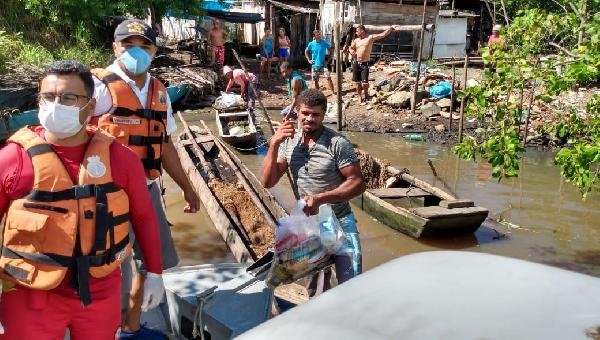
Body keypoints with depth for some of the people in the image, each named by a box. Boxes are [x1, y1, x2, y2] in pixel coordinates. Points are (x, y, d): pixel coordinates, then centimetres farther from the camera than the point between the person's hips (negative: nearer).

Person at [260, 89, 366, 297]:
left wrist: (320, 198, -26)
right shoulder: (289, 142, -2)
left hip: (339, 222, -4)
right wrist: (274, 144, -15)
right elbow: (267, 182, -4)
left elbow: (358, 184, -16)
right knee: (314, 288, 18)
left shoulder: (337, 143, -16)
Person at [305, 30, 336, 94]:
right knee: (316, 80, 7)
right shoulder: (311, 44, -4)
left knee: (328, 77, -14)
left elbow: (330, 50, 8)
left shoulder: (324, 42, -6)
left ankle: (333, 91, -10)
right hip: (315, 65, 1)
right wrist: (309, 60, 2)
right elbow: (306, 52, 11)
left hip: (323, 64, -1)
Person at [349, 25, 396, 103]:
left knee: (365, 82, -9)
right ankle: (359, 96, 26)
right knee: (357, 82, 8)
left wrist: (389, 29, -17)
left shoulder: (371, 37, -1)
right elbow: (351, 48, 23)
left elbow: (382, 35, -5)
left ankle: (366, 95, 18)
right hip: (356, 63, 4)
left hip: (365, 64, -4)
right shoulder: (356, 40, 9)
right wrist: (352, 53, 2)